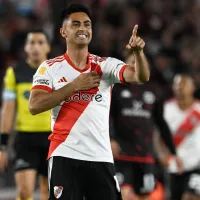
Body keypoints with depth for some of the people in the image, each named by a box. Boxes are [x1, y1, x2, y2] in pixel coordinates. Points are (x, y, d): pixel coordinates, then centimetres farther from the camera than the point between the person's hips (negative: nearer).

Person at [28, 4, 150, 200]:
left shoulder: (106, 65, 7)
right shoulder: (49, 67, 3)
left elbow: (140, 77, -9)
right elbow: (34, 106, -9)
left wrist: (138, 52, -30)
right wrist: (75, 85, -12)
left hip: (101, 157, 2)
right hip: (65, 156, -2)